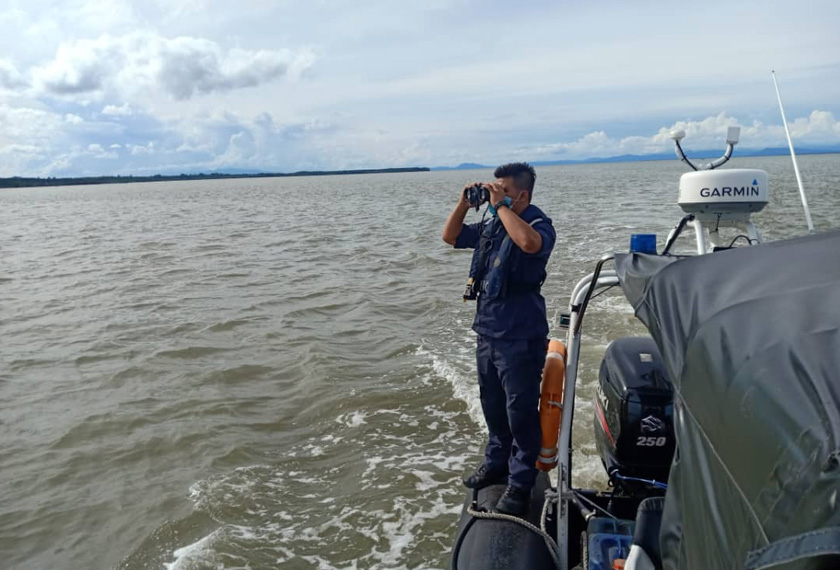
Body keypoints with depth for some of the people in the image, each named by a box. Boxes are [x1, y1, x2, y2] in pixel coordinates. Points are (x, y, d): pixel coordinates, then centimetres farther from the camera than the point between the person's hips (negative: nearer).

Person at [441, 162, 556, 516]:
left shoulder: (539, 224, -12)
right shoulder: (491, 226, 9)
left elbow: (529, 242, -37)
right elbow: (450, 237, 17)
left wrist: (500, 206, -25)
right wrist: (464, 204, 3)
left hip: (520, 337, -8)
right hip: (487, 332, 8)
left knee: (520, 411, 1)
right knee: (492, 404, 21)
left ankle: (520, 483, 15)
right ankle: (497, 462, 39)